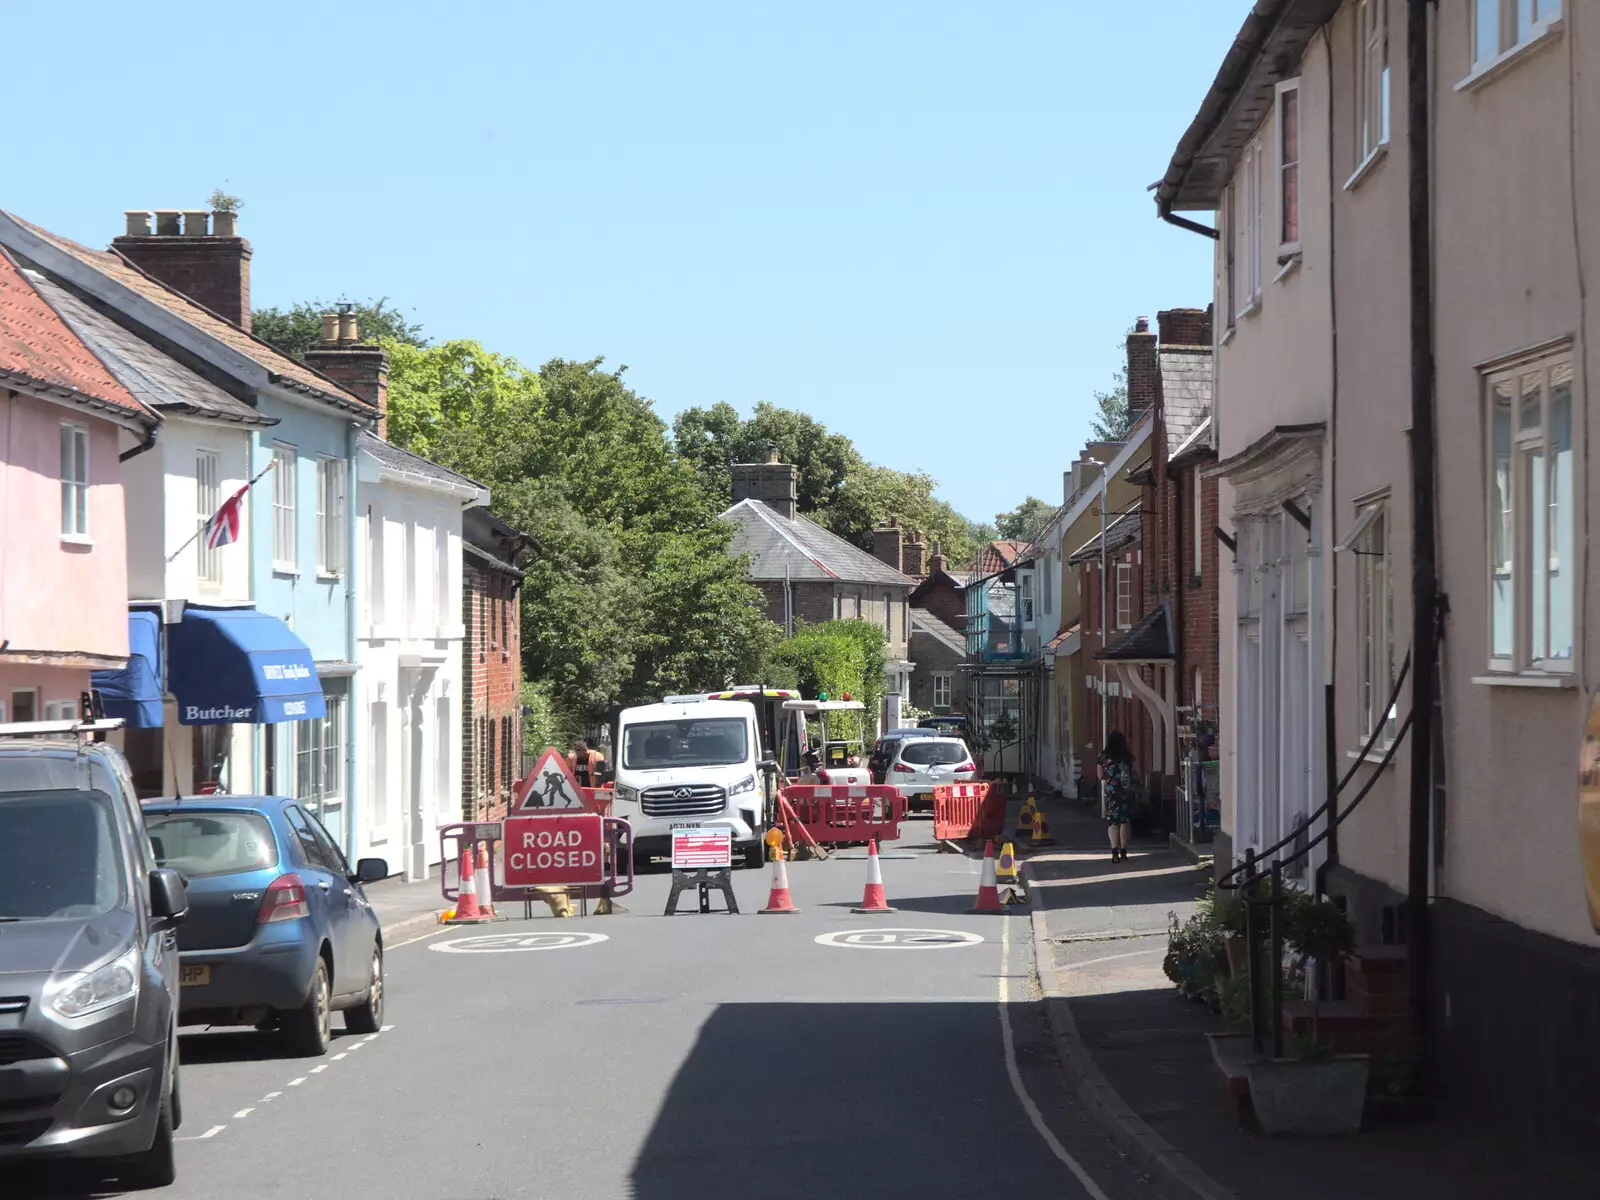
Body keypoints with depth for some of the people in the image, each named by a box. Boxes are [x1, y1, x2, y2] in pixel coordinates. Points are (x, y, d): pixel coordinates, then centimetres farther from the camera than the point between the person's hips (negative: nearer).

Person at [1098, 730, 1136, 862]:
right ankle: (1123, 851, 7)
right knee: (1125, 820, 8)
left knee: (1112, 821, 1)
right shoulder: (1128, 756, -1)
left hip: (1109, 791, -1)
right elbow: (1132, 773, 0)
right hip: (1125, 791, 1)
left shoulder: (1103, 756, -2)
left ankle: (1115, 851, -13)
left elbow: (1100, 776, 2)